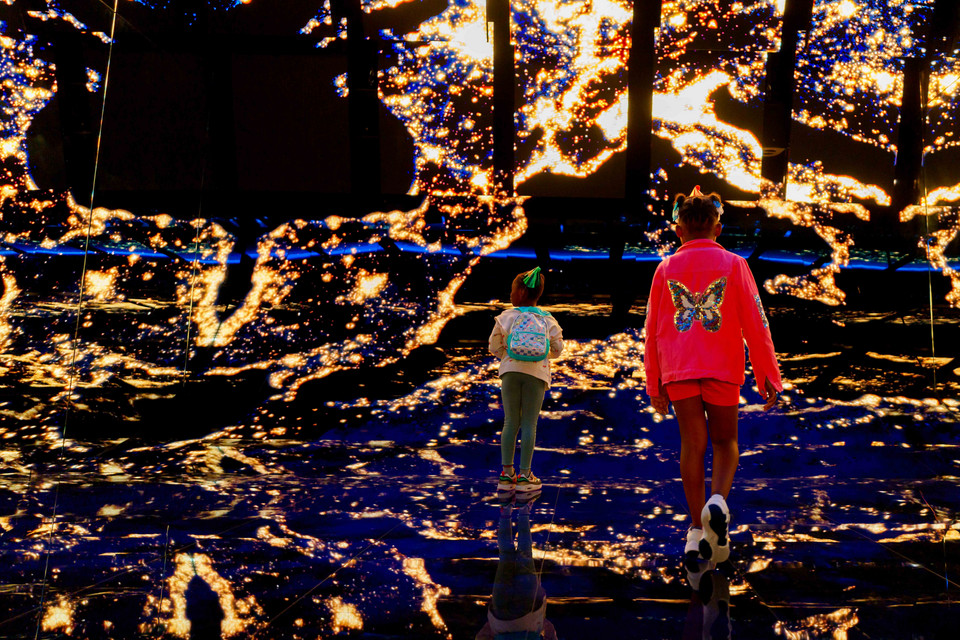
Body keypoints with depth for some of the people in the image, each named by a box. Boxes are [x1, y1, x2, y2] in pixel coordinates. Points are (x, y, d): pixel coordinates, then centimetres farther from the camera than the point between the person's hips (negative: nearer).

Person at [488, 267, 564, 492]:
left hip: (511, 371, 0)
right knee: (529, 424, 3)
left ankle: (507, 474, 8)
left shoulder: (505, 317, -1)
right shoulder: (549, 321, 2)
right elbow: (557, 349, 8)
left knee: (510, 422, 7)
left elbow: (494, 347, 4)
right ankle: (524, 475, 4)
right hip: (536, 374, 0)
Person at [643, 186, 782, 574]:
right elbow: (755, 323, -1)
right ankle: (718, 502, -13)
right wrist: (769, 377, 3)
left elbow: (652, 330, 10)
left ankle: (697, 531, 2)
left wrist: (654, 385, 16)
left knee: (692, 444, 5)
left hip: (678, 369, 1)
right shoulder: (733, 265, 4)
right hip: (722, 368, -1)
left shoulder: (666, 269, 10)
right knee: (725, 441, 13)